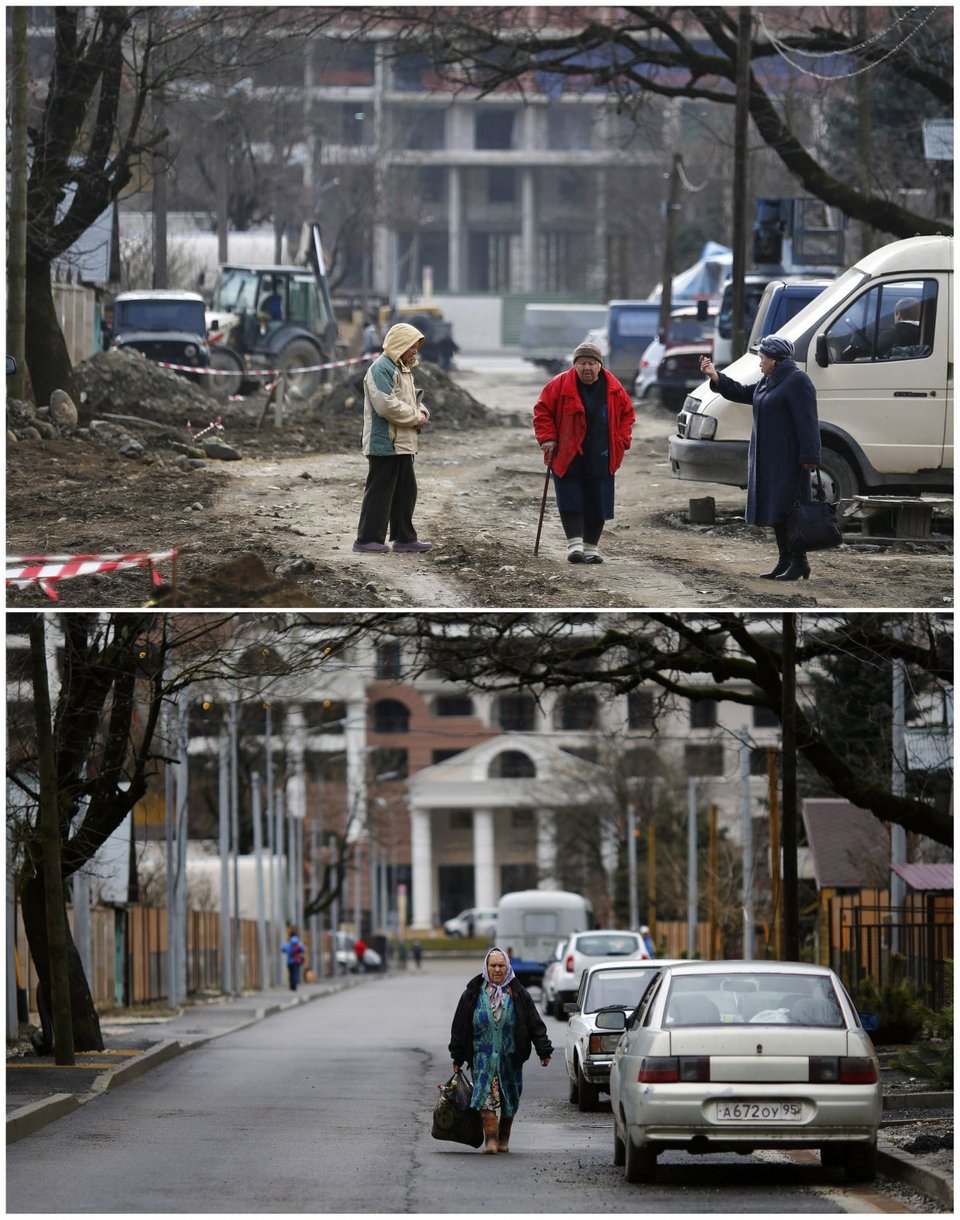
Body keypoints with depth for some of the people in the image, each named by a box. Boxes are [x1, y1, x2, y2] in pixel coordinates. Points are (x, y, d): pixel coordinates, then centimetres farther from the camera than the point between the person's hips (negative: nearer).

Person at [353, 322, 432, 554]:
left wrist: (421, 411, 4)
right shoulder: (381, 369, -16)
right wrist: (416, 418, -14)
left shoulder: (403, 369, 17)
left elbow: (410, 398, 27)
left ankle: (404, 537, 18)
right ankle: (368, 538, 0)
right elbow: (387, 405, -24)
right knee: (379, 491, -5)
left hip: (402, 444, 10)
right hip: (385, 444, -10)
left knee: (406, 491, 12)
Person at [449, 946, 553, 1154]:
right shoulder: (473, 993, 2)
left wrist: (544, 1051, -1)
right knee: (486, 1096, -12)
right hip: (482, 1056, -1)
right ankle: (490, 1139, -15)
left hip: (510, 1057, 1)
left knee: (509, 1098, 8)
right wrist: (457, 1057, 5)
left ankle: (504, 1138, 23)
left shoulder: (519, 994, 3)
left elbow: (535, 1024, 5)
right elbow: (460, 1026, 6)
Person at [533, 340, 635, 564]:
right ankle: (575, 543, -9)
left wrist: (621, 442, 3)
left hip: (600, 459, 2)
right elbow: (542, 411, 0)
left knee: (597, 504, 4)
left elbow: (627, 414, 13)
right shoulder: (560, 385, -6)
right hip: (568, 458, -2)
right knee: (571, 502, -9)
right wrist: (547, 438, -9)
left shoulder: (614, 389, 2)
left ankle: (591, 547, 14)